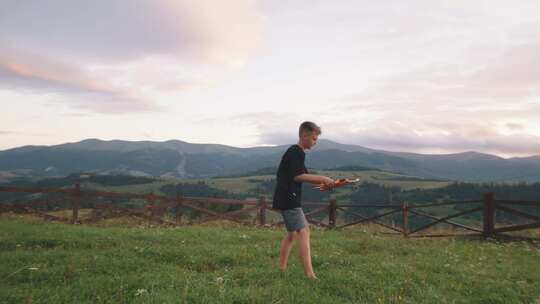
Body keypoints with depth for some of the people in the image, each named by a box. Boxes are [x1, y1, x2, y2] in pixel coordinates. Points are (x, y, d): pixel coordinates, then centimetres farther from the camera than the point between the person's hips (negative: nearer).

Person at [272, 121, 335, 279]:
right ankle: (309, 274, -16)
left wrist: (321, 183, 7)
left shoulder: (296, 152, 19)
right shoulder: (295, 152, -13)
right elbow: (298, 176, -22)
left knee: (292, 233, 18)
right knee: (303, 231, -13)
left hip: (287, 199, 11)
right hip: (288, 199, -11)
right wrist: (322, 178, -19)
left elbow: (301, 177, 20)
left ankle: (282, 268, 27)